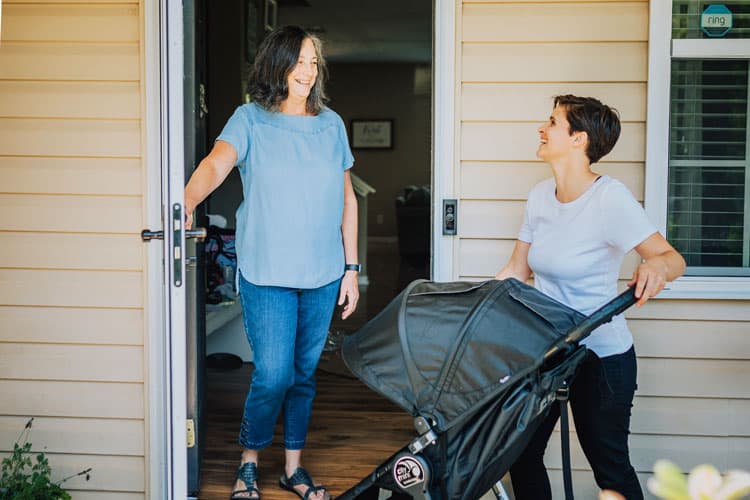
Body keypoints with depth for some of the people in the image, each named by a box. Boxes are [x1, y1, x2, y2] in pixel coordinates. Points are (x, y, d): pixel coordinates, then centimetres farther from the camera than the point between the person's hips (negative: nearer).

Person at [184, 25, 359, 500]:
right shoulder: (251, 119, -2)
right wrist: (186, 204, -42)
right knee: (273, 375, -6)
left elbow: (347, 200, 11)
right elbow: (216, 163, -21)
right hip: (267, 274, -3)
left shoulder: (331, 123, 7)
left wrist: (351, 269, 9)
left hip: (323, 275, 4)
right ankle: (249, 460, 20)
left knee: (306, 372, 12)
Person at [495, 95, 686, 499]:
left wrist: (657, 264, -43)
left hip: (601, 356, -6)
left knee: (610, 467, 6)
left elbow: (673, 259, -21)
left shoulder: (609, 198, -18)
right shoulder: (540, 196, 2)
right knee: (521, 451, 10)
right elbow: (516, 272, 9)